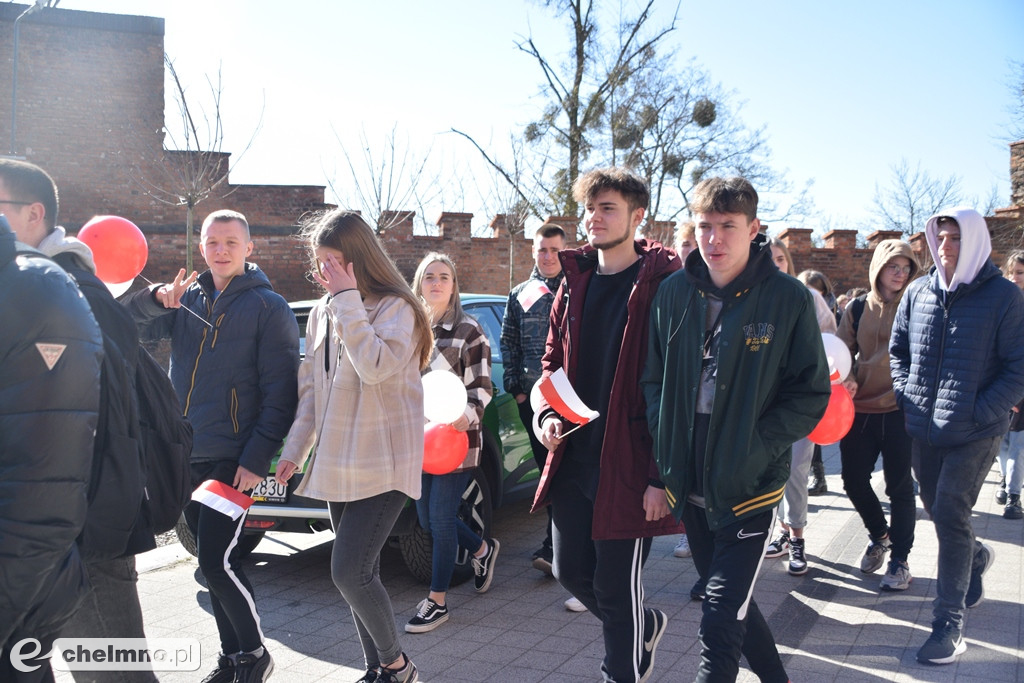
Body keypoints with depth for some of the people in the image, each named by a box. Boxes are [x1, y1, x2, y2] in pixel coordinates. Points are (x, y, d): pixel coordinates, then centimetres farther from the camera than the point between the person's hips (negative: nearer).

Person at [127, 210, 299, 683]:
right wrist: (157, 300, -19)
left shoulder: (269, 307, -4)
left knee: (217, 562, -9)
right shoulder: (187, 299, 12)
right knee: (212, 559, 13)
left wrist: (256, 459, -16)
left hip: (232, 460, -6)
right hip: (185, 455, 6)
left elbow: (279, 392, -9)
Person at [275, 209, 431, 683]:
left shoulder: (395, 308, -10)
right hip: (337, 465, 7)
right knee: (358, 573, 11)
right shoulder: (321, 314, 12)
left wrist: (348, 298, -21)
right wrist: (295, 449, 9)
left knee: (349, 572, -13)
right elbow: (311, 388, 15)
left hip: (383, 465, -7)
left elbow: (376, 367, -27)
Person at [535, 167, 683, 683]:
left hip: (628, 466, -7)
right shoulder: (574, 282, 9)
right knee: (571, 572, 18)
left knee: (616, 589, 3)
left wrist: (661, 475, -16)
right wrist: (549, 416, 1)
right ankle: (644, 624, 45)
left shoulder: (660, 285, -11)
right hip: (572, 460, 7)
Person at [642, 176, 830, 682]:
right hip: (690, 487, 5)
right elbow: (653, 378, 11)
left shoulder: (788, 298, -8)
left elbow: (812, 394, -5)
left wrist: (756, 446, -16)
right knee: (731, 603, 21)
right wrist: (665, 443, -2)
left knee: (719, 625, -8)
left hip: (750, 486, -5)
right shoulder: (674, 293, 2)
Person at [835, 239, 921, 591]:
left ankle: (900, 558, 16)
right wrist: (846, 380, -13)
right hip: (860, 408, 3)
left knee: (899, 486, 2)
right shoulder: (858, 309, 5)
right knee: (854, 480, 9)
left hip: (899, 409, -3)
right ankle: (879, 535, 36)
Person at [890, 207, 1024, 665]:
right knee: (937, 508, 18)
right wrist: (906, 394, 5)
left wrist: (979, 412, -16)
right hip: (924, 428, 5)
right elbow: (898, 348, 17)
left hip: (975, 433, -5)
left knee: (950, 515, -9)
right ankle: (976, 557, 50)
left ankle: (949, 623, 2)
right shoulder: (917, 293, 4)